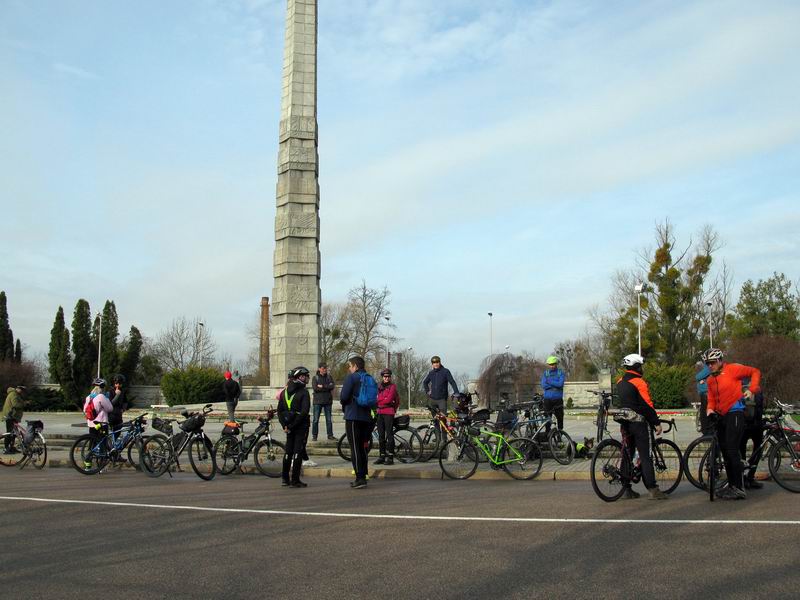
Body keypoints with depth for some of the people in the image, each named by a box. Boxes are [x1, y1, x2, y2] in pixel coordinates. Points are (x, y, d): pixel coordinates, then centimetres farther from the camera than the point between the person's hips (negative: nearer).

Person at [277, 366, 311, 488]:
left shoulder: (284, 391, 8)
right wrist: (291, 425, -15)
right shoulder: (303, 392, -12)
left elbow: (279, 410, 7)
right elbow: (304, 412, -21)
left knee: (288, 452, 14)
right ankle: (295, 480, -2)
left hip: (289, 427, 6)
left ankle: (285, 479, 19)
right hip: (301, 427, -6)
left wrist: (285, 425, 2)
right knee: (298, 452, -2)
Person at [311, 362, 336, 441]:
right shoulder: (315, 378, 2)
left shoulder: (329, 377, 10)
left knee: (329, 419, 5)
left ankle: (330, 435, 12)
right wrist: (327, 387, -12)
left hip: (328, 401, 2)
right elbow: (314, 388, -13)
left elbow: (332, 386, -6)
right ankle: (314, 436, 5)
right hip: (318, 401, -2)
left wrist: (322, 386, -12)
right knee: (316, 420, -2)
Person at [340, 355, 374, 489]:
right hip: (366, 416, 7)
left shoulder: (351, 377, -8)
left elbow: (344, 396, -14)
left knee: (355, 448, -6)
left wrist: (344, 405, 7)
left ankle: (360, 478, -11)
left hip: (353, 416, -7)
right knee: (362, 447, 14)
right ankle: (363, 477, 18)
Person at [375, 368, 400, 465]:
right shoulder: (379, 387, 15)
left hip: (389, 412, -6)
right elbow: (376, 398, 14)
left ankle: (390, 457, -4)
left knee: (389, 435, -6)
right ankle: (382, 456, 13)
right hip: (380, 413, 6)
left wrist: (378, 401, -4)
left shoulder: (392, 387, -2)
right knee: (381, 435, 7)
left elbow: (389, 399, -12)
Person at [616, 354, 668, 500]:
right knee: (645, 456, -6)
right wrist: (657, 423, -10)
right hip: (639, 422, -7)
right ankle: (653, 489, -6)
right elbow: (647, 405, -15)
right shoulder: (639, 382, -13)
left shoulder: (620, 382, 11)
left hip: (625, 423, 7)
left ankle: (627, 489, 11)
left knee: (627, 455, 10)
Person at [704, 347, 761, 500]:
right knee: (725, 453, 12)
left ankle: (739, 489, -10)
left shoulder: (732, 369, -5)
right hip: (720, 417, 8)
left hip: (734, 413, -8)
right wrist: (710, 409, -1)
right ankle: (731, 485, 22)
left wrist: (752, 390, -9)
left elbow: (755, 372, 1)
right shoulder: (710, 380, 14)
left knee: (732, 451, -14)